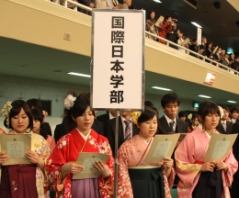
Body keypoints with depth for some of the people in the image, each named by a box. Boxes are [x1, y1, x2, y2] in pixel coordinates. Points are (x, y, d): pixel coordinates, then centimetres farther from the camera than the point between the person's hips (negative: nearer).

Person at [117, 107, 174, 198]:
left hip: (157, 190, 4)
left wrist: (168, 167, -8)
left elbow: (165, 174, 12)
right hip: (137, 190, -4)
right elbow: (122, 175, -4)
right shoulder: (127, 146, -5)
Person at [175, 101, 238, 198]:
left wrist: (225, 166, -9)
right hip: (199, 184, -4)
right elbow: (180, 164, -8)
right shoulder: (191, 137, -7)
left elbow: (233, 163, 11)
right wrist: (200, 167, -18)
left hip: (218, 183, 4)